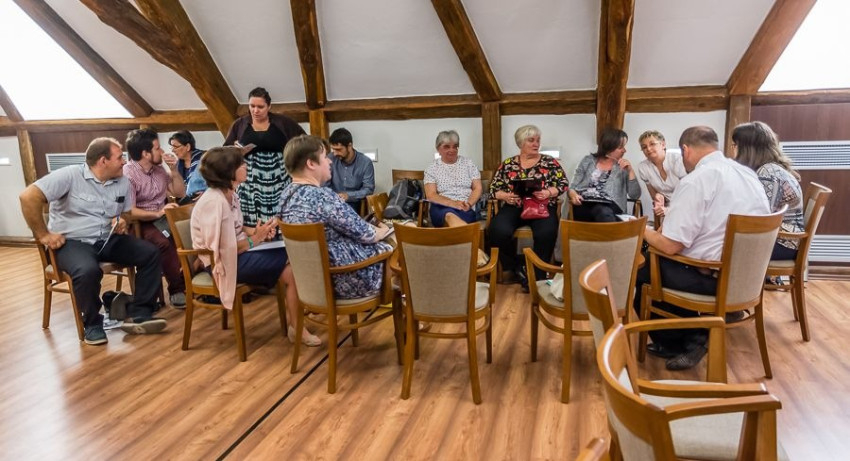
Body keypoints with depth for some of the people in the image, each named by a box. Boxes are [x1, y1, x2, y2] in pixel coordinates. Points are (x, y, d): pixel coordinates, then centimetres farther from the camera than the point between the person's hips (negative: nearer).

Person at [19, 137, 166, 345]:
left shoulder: (123, 183, 5)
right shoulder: (70, 175, -13)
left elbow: (126, 213, 20)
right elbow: (28, 197, -21)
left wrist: (121, 221, -5)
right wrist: (43, 235, -17)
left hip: (108, 240, 6)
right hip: (72, 242, -6)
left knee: (150, 253, -14)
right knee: (88, 270, -37)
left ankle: (138, 315, -10)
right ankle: (92, 323, -11)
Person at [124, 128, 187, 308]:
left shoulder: (158, 169, 9)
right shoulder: (127, 175, -13)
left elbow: (180, 193, 12)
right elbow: (129, 212, -20)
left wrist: (174, 170, -1)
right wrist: (157, 213, -30)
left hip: (162, 218, 6)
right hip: (141, 223, -6)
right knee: (164, 243, -35)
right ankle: (177, 289, -20)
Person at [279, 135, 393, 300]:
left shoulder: (288, 193, 2)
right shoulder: (323, 197, -27)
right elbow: (363, 233, -18)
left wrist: (374, 229, 11)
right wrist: (383, 231, 5)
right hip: (342, 279, -9)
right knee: (390, 250, 14)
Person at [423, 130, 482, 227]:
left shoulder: (468, 163, 15)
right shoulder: (432, 168, 10)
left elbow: (477, 188, 10)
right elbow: (431, 195, -1)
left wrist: (468, 204, -13)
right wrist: (453, 203, -18)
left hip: (465, 208, 2)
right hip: (441, 207, -2)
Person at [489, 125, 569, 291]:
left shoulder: (550, 162, 11)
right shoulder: (508, 164, 14)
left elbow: (563, 183, 5)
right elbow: (494, 188, 12)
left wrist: (548, 192, -14)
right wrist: (505, 196, -9)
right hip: (514, 207, 1)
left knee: (546, 232, -35)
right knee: (499, 230, -30)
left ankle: (536, 275, -18)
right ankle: (515, 268, -7)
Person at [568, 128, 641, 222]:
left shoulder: (623, 167, 15)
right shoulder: (588, 161, 16)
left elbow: (634, 195, 6)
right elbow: (573, 187, 14)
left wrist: (630, 171, -2)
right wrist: (573, 195, -10)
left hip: (609, 208, 1)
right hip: (584, 205, 0)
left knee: (604, 212, -39)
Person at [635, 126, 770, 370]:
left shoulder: (695, 181, -17)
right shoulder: (747, 173, 9)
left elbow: (670, 246, -19)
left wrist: (644, 231, 2)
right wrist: (673, 213, 24)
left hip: (714, 277, -8)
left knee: (639, 271, 11)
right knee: (661, 263, 23)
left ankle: (675, 343, 21)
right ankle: (692, 335, 18)